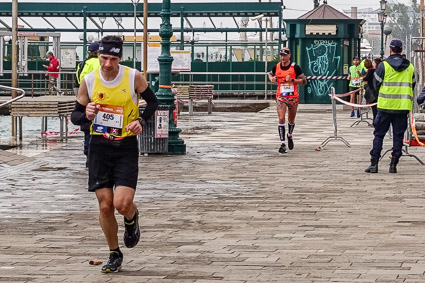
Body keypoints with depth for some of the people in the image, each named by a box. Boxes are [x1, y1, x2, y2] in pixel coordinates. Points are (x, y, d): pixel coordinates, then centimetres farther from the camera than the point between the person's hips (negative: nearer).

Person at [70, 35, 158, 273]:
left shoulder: (133, 77, -10)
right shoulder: (89, 81, -5)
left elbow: (153, 102, 6)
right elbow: (75, 116, 4)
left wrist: (141, 121, -12)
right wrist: (86, 115, -20)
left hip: (126, 148, -2)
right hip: (99, 146, 2)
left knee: (122, 203, -16)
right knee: (105, 206, 3)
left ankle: (132, 218, 23)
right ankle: (115, 255, 23)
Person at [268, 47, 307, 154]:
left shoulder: (295, 67, -6)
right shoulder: (276, 67, 1)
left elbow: (304, 81, -5)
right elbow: (270, 74, 23)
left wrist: (292, 80, -19)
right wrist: (271, 78, 0)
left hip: (293, 97, 0)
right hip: (281, 97, 0)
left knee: (291, 120, 15)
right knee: (281, 119, -14)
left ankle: (289, 136, 45)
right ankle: (282, 143, -15)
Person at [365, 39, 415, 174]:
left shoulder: (384, 65, -6)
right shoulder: (410, 67, 6)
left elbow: (376, 84, 1)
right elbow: (412, 86, 16)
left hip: (386, 105, -3)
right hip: (403, 107, 3)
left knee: (379, 134, 4)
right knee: (398, 135, 7)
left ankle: (374, 164, 0)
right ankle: (394, 164, 5)